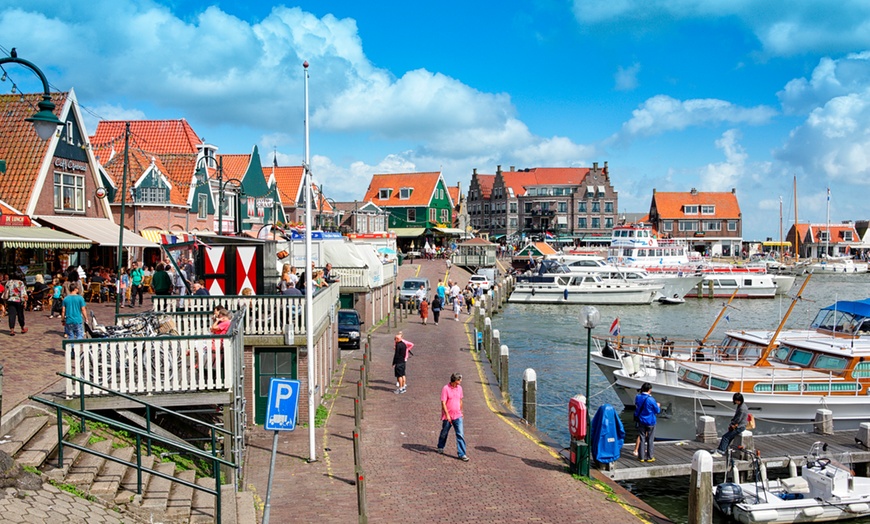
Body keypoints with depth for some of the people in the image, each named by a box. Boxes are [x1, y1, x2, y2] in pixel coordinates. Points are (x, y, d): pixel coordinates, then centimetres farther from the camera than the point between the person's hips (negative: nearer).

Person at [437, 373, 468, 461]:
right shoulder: (446, 389, -15)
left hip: (457, 416, 4)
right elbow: (443, 403, -17)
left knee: (460, 435, -6)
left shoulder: (459, 388, 4)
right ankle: (440, 447, 41)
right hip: (447, 416, -4)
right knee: (444, 433, 16)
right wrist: (447, 415, -22)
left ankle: (462, 454, -4)